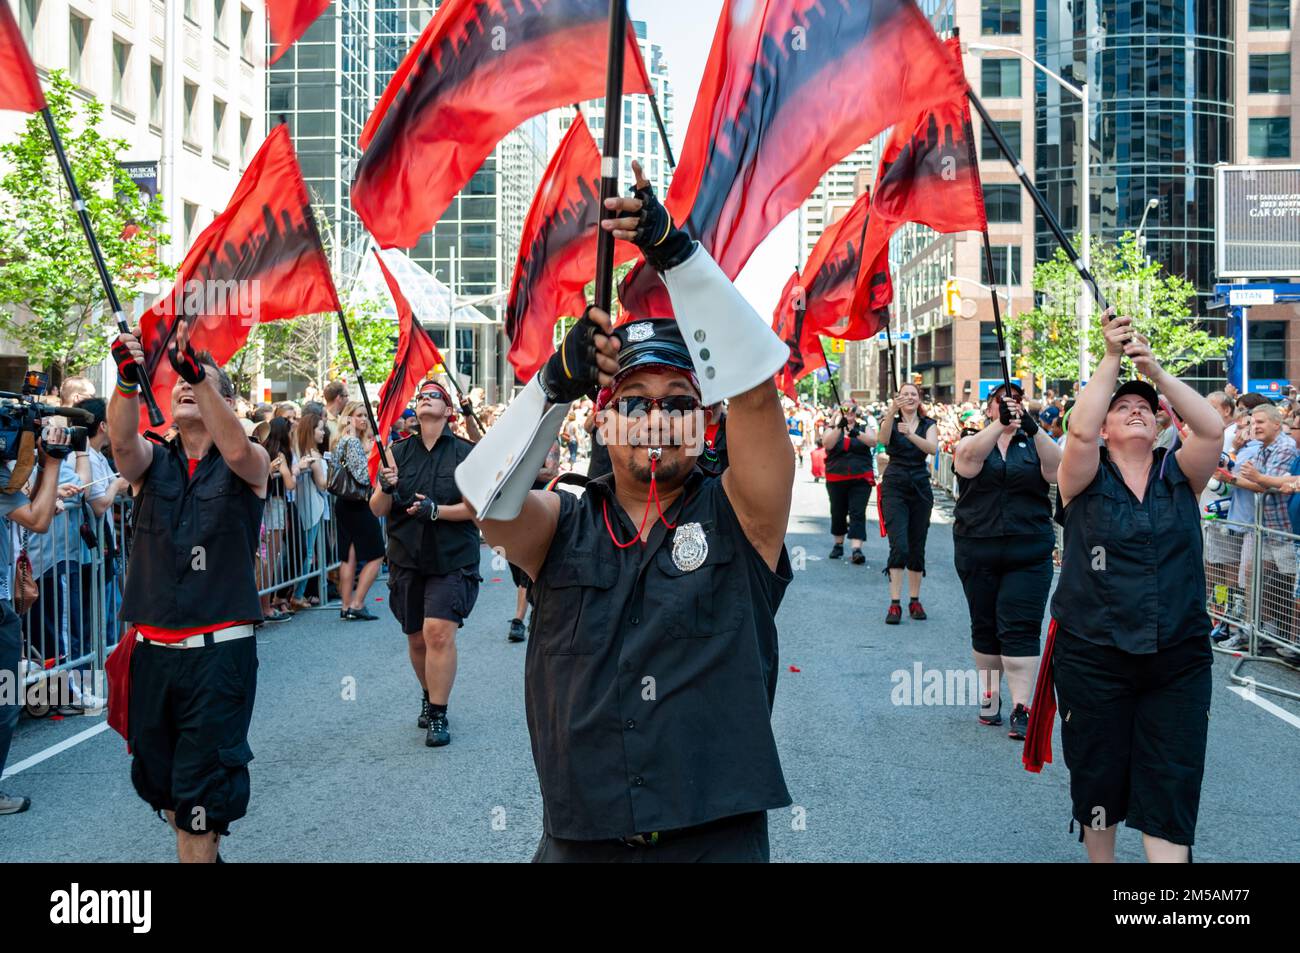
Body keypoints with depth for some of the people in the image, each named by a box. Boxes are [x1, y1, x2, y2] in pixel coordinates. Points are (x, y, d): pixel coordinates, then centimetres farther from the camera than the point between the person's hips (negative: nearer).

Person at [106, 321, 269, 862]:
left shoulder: (249, 464, 1)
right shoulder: (151, 462, 8)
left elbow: (236, 449, -24)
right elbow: (121, 440, -16)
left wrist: (197, 371, -37)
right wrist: (128, 379, -35)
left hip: (220, 649, -4)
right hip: (150, 648, 4)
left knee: (201, 794, -4)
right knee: (160, 779, 15)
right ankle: (202, 853, 35)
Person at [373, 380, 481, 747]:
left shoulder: (465, 452, -1)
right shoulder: (398, 452, 8)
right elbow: (378, 510, 6)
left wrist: (437, 510, -20)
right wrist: (386, 489, -16)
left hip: (452, 560, -4)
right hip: (406, 560, 4)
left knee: (439, 632, -16)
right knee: (416, 639, 11)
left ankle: (438, 715, -6)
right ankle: (429, 695, 35)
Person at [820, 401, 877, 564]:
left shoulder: (864, 427, 8)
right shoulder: (832, 429, 8)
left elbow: (873, 441, -12)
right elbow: (827, 444, -11)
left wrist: (856, 433, -29)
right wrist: (839, 426, -23)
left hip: (861, 479, -2)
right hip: (836, 479, 2)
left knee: (857, 513, -12)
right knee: (838, 513, 10)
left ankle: (856, 549, -20)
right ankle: (838, 544, 29)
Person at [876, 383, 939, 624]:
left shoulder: (928, 424, 7)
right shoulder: (891, 422, 3)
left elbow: (932, 448, -13)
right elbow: (884, 439, -21)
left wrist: (911, 434, -31)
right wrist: (892, 411, -37)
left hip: (920, 488, 2)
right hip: (894, 487, -2)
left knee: (917, 547, 7)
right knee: (899, 546, -14)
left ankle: (915, 600, 18)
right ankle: (895, 603, -14)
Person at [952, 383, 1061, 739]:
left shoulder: (1034, 444, 8)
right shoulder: (972, 442, 6)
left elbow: (1055, 467, -14)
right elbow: (968, 459, -19)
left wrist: (1034, 429, -30)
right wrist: (1001, 423, -33)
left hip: (1028, 553, -1)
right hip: (978, 550, 1)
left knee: (1020, 629, -7)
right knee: (985, 627, 11)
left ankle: (1022, 707, -9)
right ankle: (990, 695, 25)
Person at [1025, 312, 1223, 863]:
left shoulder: (1180, 476, 5)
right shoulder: (1086, 478, -1)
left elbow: (1212, 428, -12)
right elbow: (1079, 431, -20)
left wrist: (1155, 370, -16)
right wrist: (1112, 358, -18)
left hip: (1178, 659, 1)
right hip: (1092, 657, -1)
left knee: (1171, 790, -2)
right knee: (1098, 779, 12)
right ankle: (1099, 858, 33)